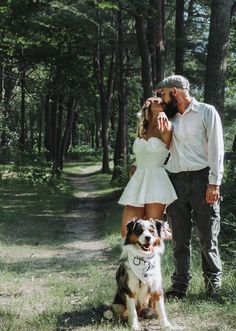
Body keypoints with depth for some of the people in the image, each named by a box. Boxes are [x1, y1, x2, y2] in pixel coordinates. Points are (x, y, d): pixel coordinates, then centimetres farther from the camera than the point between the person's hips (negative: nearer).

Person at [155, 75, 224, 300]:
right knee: (179, 239, 6)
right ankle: (180, 285, 12)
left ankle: (213, 284, 16)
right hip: (175, 181, 5)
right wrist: (159, 113, 2)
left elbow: (216, 148, -5)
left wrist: (214, 183, -13)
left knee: (208, 237, 2)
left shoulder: (206, 112, 0)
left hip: (201, 179, -5)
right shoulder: (169, 117, 16)